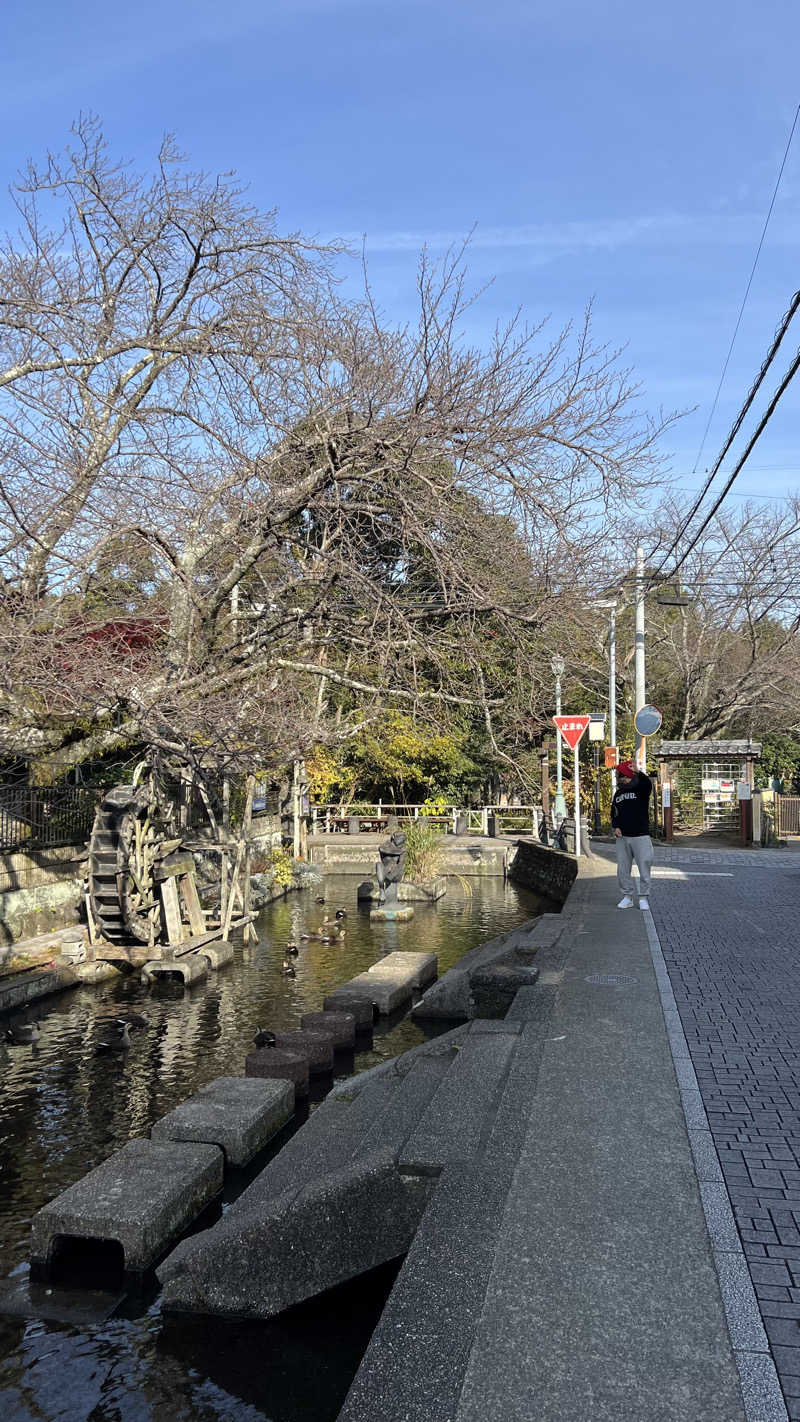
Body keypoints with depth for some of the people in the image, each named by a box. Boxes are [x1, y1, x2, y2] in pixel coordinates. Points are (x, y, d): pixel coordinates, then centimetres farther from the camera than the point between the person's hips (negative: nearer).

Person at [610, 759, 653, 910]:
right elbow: (614, 813, 21)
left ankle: (643, 898, 9)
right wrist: (615, 827, 3)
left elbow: (648, 783, -28)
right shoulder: (618, 793, 15)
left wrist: (638, 772, -47)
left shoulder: (641, 788, -4)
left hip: (641, 836, -5)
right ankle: (627, 897, 16)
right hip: (622, 838, 5)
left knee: (644, 868, -1)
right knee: (623, 870, 6)